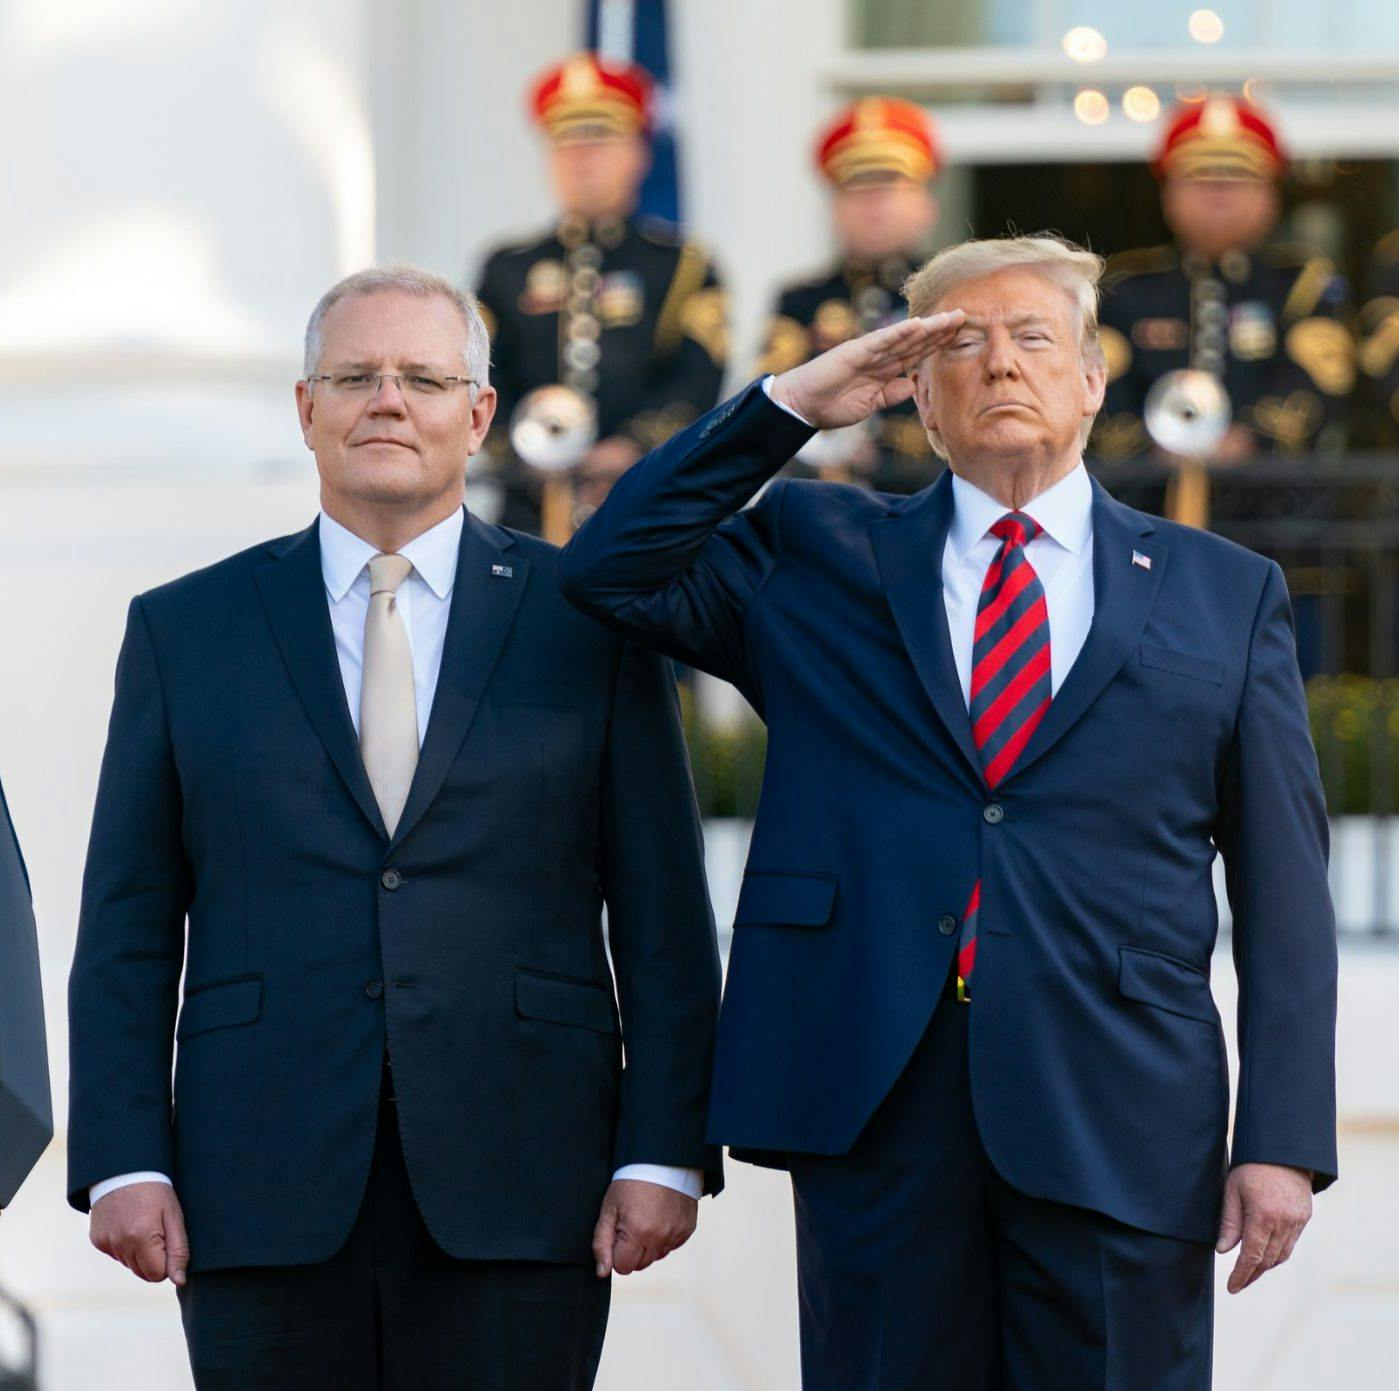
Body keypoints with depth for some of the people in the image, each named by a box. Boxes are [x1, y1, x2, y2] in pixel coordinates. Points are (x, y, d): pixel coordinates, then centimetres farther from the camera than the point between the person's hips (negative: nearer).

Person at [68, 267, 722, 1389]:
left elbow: (663, 919, 5)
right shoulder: (183, 630, 10)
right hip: (266, 1201, 1)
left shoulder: (589, 622, 8)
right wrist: (123, 1161, -2)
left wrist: (662, 1155, -4)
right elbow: (128, 932, 8)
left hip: (518, 1202, -1)